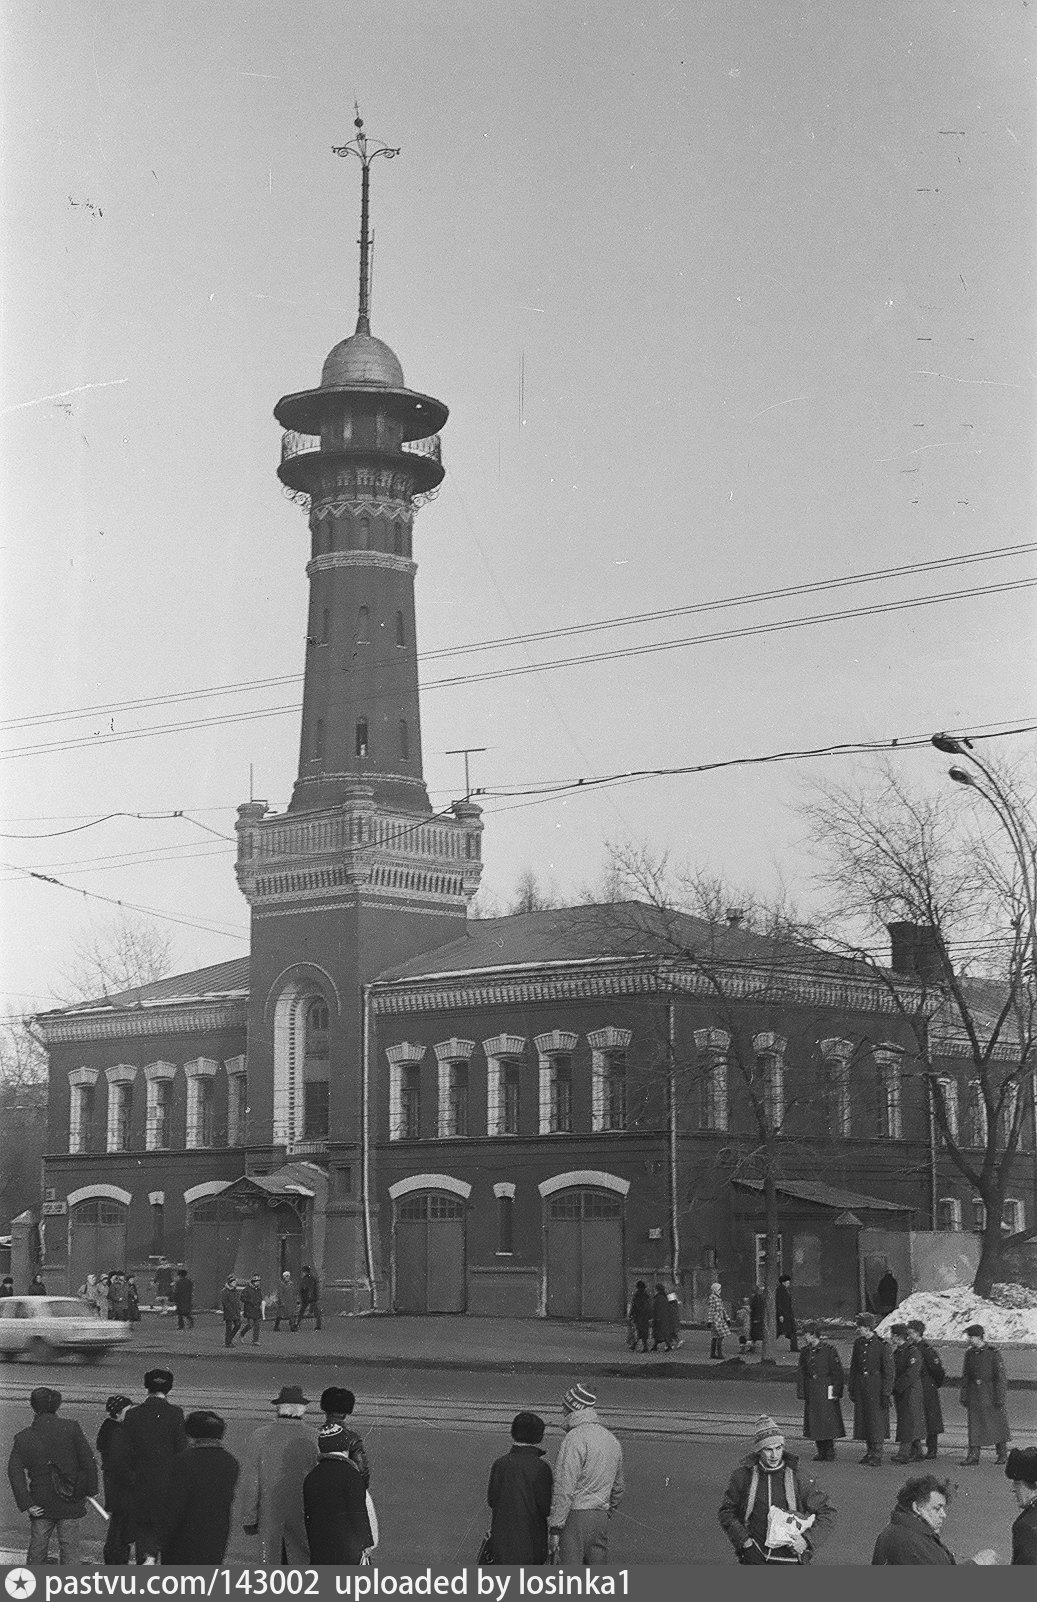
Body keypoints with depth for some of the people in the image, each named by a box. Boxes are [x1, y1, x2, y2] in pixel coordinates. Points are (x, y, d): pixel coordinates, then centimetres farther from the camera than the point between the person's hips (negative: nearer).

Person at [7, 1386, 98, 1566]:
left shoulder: (23, 1437, -3)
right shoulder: (71, 1428, -7)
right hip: (70, 1504, -1)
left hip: (40, 1504, 1)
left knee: (37, 1548, 15)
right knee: (69, 1547, 6)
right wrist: (90, 1490, 3)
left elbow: (14, 1472, -9)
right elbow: (88, 1461, -8)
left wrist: (26, 1504, -8)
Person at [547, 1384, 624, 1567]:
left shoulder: (575, 1438, -13)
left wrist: (554, 1528, -15)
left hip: (575, 1517, -8)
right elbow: (618, 1488, 21)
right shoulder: (611, 1440, 14)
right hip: (601, 1518, 8)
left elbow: (564, 1489, -17)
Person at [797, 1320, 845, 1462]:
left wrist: (836, 1391, -11)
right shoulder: (805, 1352, 10)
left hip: (826, 1390, -6)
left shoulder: (828, 1349, -8)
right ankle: (821, 1452, 15)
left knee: (828, 1420, -6)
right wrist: (801, 1392, 7)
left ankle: (830, 1454, 2)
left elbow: (837, 1371, -7)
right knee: (814, 1422, 6)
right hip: (811, 1390, 6)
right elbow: (802, 1373, 13)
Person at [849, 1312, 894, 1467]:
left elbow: (888, 1371, -12)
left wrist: (886, 1393, -14)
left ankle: (877, 1456, 4)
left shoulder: (882, 1345, -13)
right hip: (861, 1387, 6)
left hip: (876, 1387, -6)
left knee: (876, 1420, -2)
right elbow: (853, 1367, 13)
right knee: (863, 1419, 10)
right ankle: (870, 1451, 23)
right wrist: (851, 1389, 11)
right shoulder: (858, 1343, 6)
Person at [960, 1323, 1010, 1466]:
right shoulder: (969, 1354, 5)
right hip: (975, 1395, 4)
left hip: (990, 1394, -4)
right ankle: (973, 1456, 0)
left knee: (998, 1424, 7)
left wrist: (1000, 1398, -13)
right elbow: (965, 1377, 11)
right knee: (974, 1424, 0)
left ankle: (1003, 1454, 21)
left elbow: (1001, 1377, -10)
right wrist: (963, 1397, 9)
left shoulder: (993, 1353, -10)